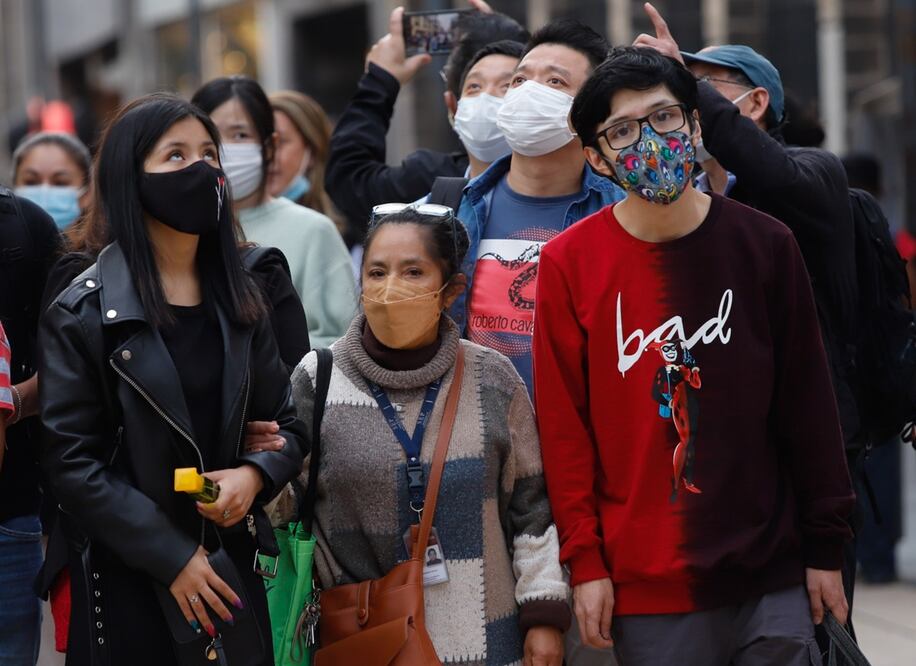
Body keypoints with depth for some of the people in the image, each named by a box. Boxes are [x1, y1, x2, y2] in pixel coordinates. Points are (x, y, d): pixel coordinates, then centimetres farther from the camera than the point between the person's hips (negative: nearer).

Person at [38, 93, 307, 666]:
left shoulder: (240, 302, 9)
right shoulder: (83, 313, -6)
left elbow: (287, 423, 12)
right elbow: (70, 459, -11)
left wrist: (256, 475, -11)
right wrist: (170, 556, -15)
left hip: (231, 565, 4)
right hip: (127, 577, -4)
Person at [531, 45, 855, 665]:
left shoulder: (764, 245, 2)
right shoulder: (570, 263, -2)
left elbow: (807, 403, 5)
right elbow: (563, 425, 0)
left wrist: (825, 547, 5)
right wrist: (585, 561, -3)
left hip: (770, 574, 1)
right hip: (647, 587, -1)